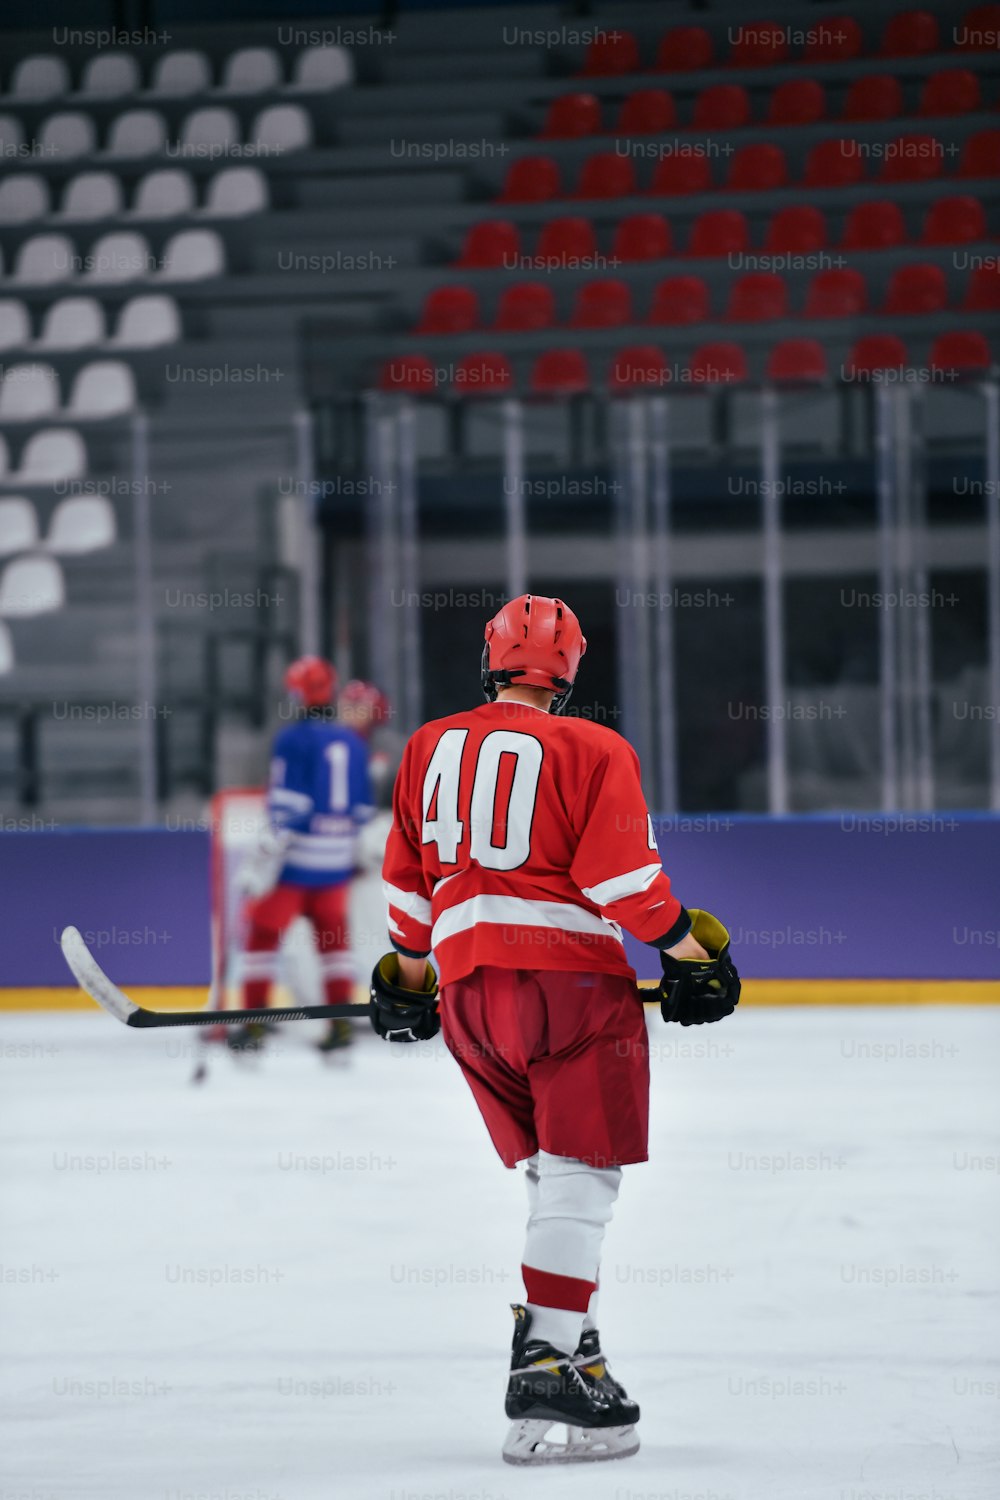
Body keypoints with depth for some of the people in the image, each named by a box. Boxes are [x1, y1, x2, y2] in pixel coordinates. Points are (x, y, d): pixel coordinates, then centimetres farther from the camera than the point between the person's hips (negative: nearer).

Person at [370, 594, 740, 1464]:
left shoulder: (429, 748, 13)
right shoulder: (592, 752, -4)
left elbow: (407, 877, 19)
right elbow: (623, 877, -10)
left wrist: (408, 970, 31)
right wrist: (693, 949, 1)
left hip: (465, 985, 6)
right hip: (568, 975, -6)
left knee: (553, 1173, 17)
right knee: (582, 1176, -7)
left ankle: (572, 1345, 13)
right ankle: (546, 1367, -17)